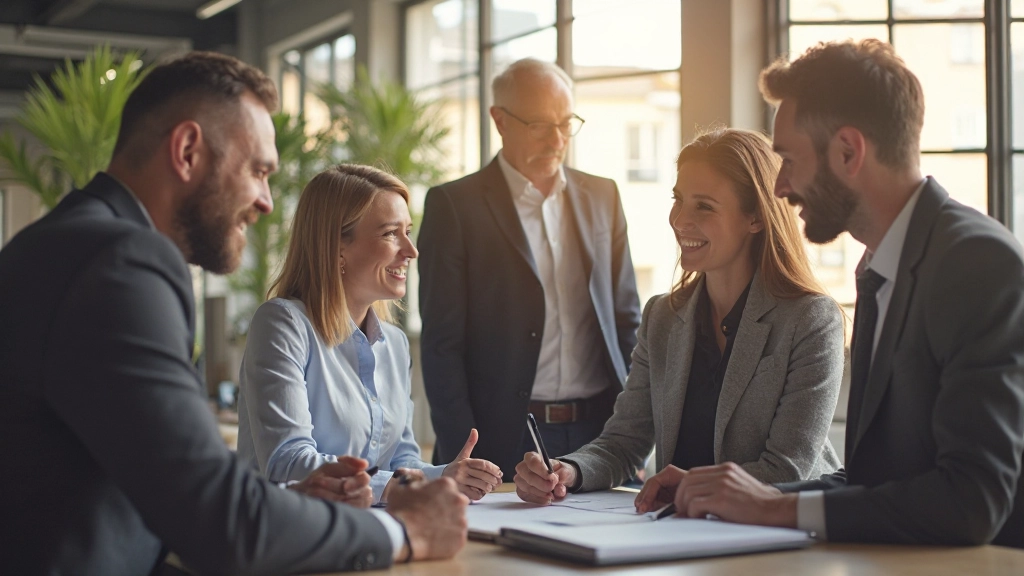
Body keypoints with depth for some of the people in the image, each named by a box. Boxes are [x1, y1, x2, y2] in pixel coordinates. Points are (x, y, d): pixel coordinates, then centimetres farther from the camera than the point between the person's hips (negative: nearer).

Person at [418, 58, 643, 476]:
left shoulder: (602, 197, 11)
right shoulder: (454, 205, -3)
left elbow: (626, 320, 14)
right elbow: (442, 344, -5)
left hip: (601, 431, 4)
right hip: (506, 442, -3)